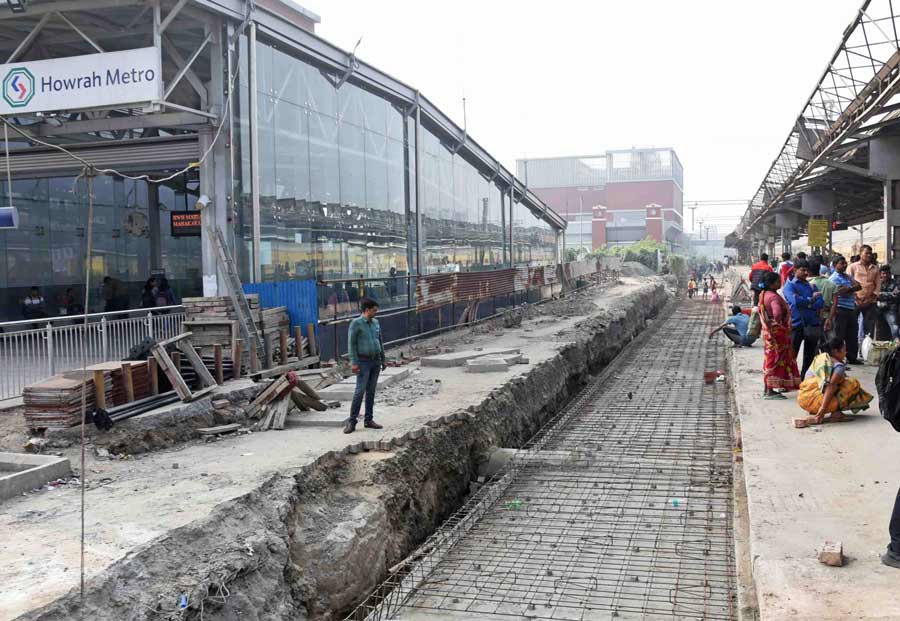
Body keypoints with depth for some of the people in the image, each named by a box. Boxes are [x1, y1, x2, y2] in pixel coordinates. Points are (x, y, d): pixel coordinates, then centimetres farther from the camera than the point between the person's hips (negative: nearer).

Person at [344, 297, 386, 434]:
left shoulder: (376, 323, 11)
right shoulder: (356, 323, -8)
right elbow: (351, 344, -10)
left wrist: (383, 360, 16)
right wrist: (353, 362, -16)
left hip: (376, 362, 6)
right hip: (363, 362, -6)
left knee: (371, 391, 8)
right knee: (360, 391, -10)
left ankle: (369, 419, 13)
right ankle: (352, 421, -6)